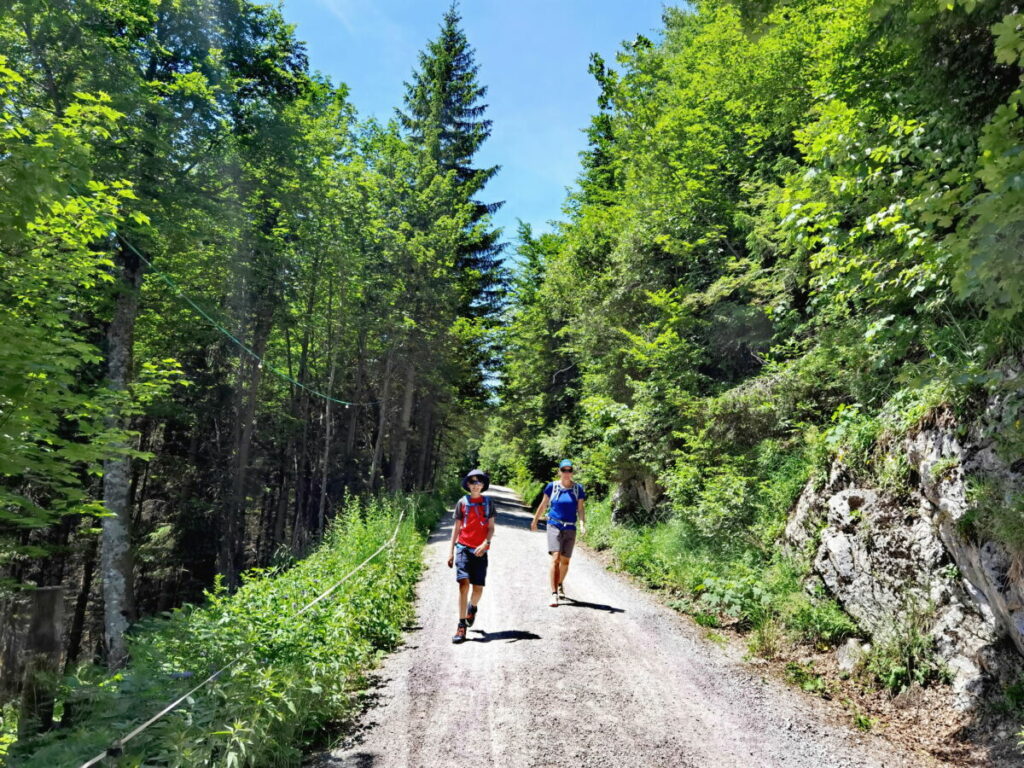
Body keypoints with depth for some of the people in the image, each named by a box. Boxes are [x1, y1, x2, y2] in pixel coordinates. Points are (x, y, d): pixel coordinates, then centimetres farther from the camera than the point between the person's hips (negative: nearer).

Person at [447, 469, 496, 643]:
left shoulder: (488, 502, 7)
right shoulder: (462, 502, 6)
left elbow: (491, 527, 5)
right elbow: (456, 527, 10)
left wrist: (485, 544, -13)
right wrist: (451, 550, 6)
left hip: (480, 550, 1)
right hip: (463, 548, -1)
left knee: (478, 588, 3)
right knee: (464, 584, -13)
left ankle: (472, 607, 38)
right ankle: (461, 627, -9)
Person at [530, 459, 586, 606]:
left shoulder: (578, 489, 1)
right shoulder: (552, 486, -1)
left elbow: (580, 509, 1)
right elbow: (543, 505, 10)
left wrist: (582, 523, -15)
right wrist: (535, 521, 17)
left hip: (570, 529, 2)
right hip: (554, 526, -2)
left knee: (565, 561, 10)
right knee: (555, 558, -15)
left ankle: (560, 584, 39)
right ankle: (554, 594, -16)